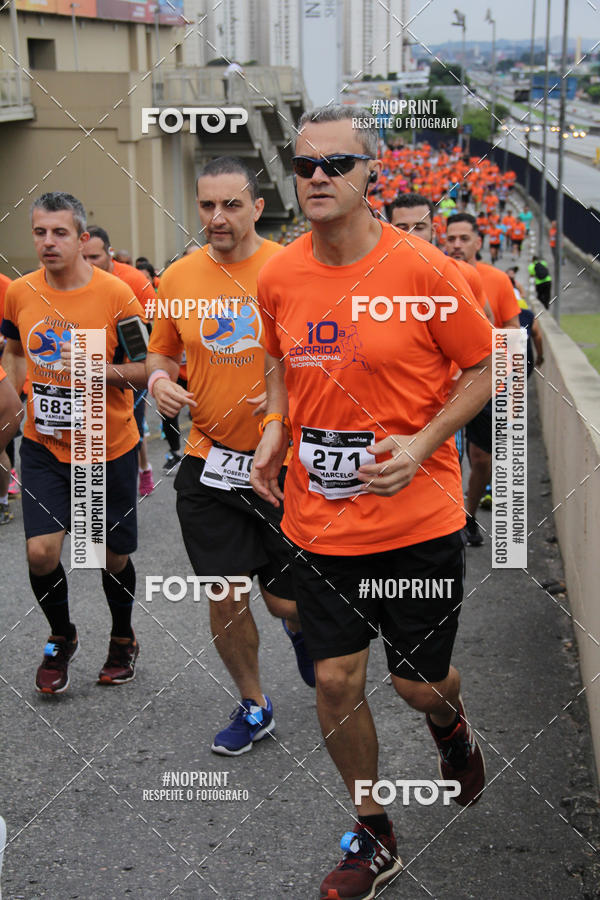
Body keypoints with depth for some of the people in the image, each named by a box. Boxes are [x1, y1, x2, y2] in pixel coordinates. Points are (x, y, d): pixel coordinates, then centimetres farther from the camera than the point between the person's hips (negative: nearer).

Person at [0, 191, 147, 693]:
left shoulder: (115, 294, -13)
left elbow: (149, 369, -10)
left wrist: (99, 369, -25)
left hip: (109, 449, -2)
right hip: (44, 446, 2)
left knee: (114, 557, 10)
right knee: (41, 551, -9)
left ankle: (123, 638, 38)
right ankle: (61, 637, 19)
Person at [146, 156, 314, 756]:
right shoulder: (179, 277, 2)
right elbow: (161, 351, 16)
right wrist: (159, 378, -6)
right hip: (208, 464, 3)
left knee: (287, 601, 5)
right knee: (225, 601, 7)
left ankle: (298, 624, 44)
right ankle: (253, 706, 31)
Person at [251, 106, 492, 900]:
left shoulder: (421, 268, -13)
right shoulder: (278, 277, 0)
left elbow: (484, 368, -4)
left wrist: (423, 442, -17)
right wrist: (275, 427, 2)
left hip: (418, 517, -3)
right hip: (318, 521, 4)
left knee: (420, 681, 9)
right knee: (336, 681, 6)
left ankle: (452, 729, 49)